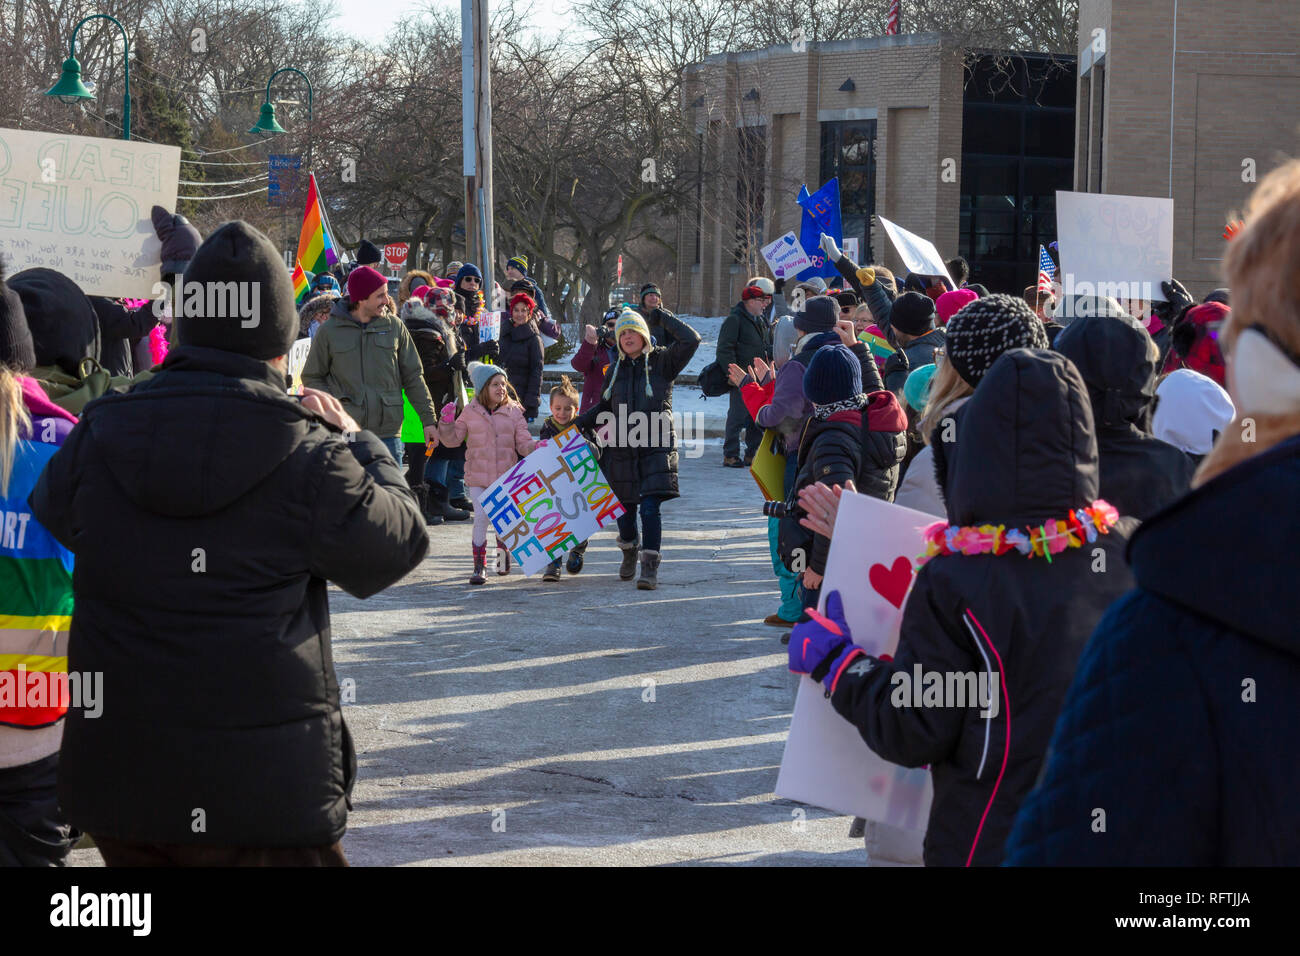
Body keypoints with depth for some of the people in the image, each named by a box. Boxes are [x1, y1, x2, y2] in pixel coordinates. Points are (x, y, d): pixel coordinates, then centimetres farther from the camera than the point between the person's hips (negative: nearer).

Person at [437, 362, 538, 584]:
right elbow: (453, 439, 7)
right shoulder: (470, 412, 3)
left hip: (506, 477, 1)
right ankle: (479, 566, -5)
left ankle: (503, 554, 37)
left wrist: (535, 447, -19)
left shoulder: (513, 412, 3)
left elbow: (523, 443, 1)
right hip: (478, 477, -1)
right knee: (481, 518, -13)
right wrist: (447, 422, -10)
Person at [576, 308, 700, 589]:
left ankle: (650, 568, -13)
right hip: (622, 448, 4)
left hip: (656, 446, -4)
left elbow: (690, 340, -13)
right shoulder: (616, 370, 12)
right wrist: (577, 424, 14)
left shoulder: (662, 361, 0)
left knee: (650, 507, -14)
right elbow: (605, 407, 23)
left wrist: (664, 317, -6)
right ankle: (629, 553, 38)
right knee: (626, 507, 10)